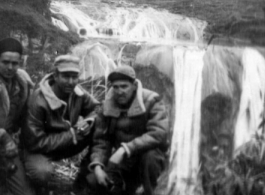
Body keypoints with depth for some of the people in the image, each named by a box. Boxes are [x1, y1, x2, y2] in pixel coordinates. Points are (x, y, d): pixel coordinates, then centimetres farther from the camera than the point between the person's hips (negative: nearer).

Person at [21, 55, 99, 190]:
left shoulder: (77, 92, -11)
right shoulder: (39, 101, -29)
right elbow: (35, 142, -28)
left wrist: (88, 122, -20)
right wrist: (71, 135, -27)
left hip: (68, 142, 6)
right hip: (41, 149, -5)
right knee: (43, 174, -39)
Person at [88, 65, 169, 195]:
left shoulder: (151, 101, -15)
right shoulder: (107, 107, 0)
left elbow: (159, 134, -30)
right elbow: (101, 140, 1)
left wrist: (125, 149, -37)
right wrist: (97, 165, -19)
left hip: (151, 156, -4)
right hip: (122, 162, 4)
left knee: (149, 154, -38)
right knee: (94, 181, -17)